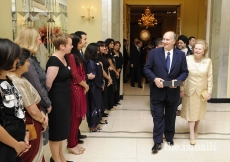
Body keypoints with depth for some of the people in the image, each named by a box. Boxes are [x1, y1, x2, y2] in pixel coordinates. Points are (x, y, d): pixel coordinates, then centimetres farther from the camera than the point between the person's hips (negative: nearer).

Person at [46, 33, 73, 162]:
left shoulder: (64, 58, 8)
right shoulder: (54, 61, -21)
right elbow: (48, 84, -23)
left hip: (64, 98, 9)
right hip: (56, 99, -9)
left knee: (62, 127, 19)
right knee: (56, 128, 5)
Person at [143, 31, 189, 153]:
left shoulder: (181, 55, -1)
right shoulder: (154, 52, -4)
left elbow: (185, 72, 2)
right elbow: (146, 68, -3)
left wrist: (177, 80, -17)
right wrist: (154, 79, -19)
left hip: (173, 92, 2)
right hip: (158, 91, -1)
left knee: (170, 117, 17)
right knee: (158, 117, 3)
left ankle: (169, 137, 37)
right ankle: (157, 142, 12)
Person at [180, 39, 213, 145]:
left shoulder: (208, 61, -8)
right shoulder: (187, 59, -11)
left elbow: (210, 78, -4)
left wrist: (209, 92, -5)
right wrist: (181, 89, -6)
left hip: (201, 91, 1)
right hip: (189, 90, -1)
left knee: (199, 111, 16)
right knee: (190, 112, 3)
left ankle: (196, 130, 37)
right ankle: (192, 135, 11)